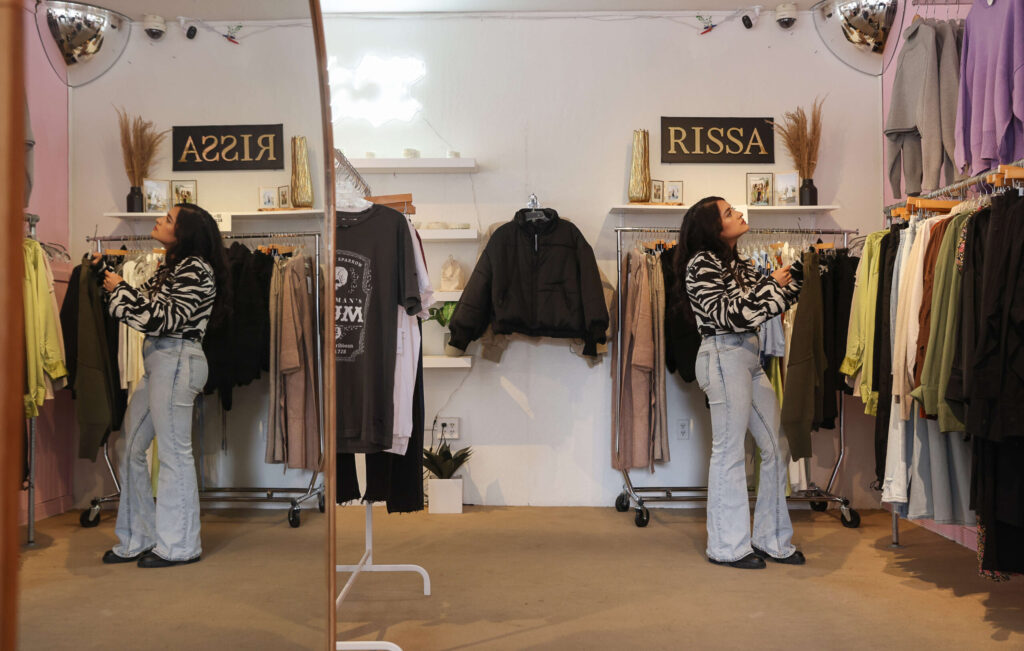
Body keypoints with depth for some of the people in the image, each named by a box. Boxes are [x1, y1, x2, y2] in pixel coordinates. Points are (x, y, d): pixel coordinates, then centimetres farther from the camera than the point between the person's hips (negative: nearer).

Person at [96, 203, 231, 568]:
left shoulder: (195, 269, -11)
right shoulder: (172, 267, 19)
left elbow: (161, 318, -17)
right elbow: (146, 307, 17)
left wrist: (120, 289, -7)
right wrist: (110, 275, 16)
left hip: (177, 360, -10)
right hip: (159, 361, 10)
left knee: (174, 454, -3)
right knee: (131, 448, 12)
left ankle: (179, 545, 10)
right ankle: (138, 539, 23)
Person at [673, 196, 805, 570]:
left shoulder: (737, 263, 18)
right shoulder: (702, 264, -8)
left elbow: (771, 303, 16)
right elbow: (728, 314, -15)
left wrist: (795, 273, 5)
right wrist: (771, 284, -10)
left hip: (748, 356, 9)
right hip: (723, 356, -9)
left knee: (777, 446, 9)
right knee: (729, 451, -3)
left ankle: (771, 539, 21)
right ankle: (727, 546, 9)